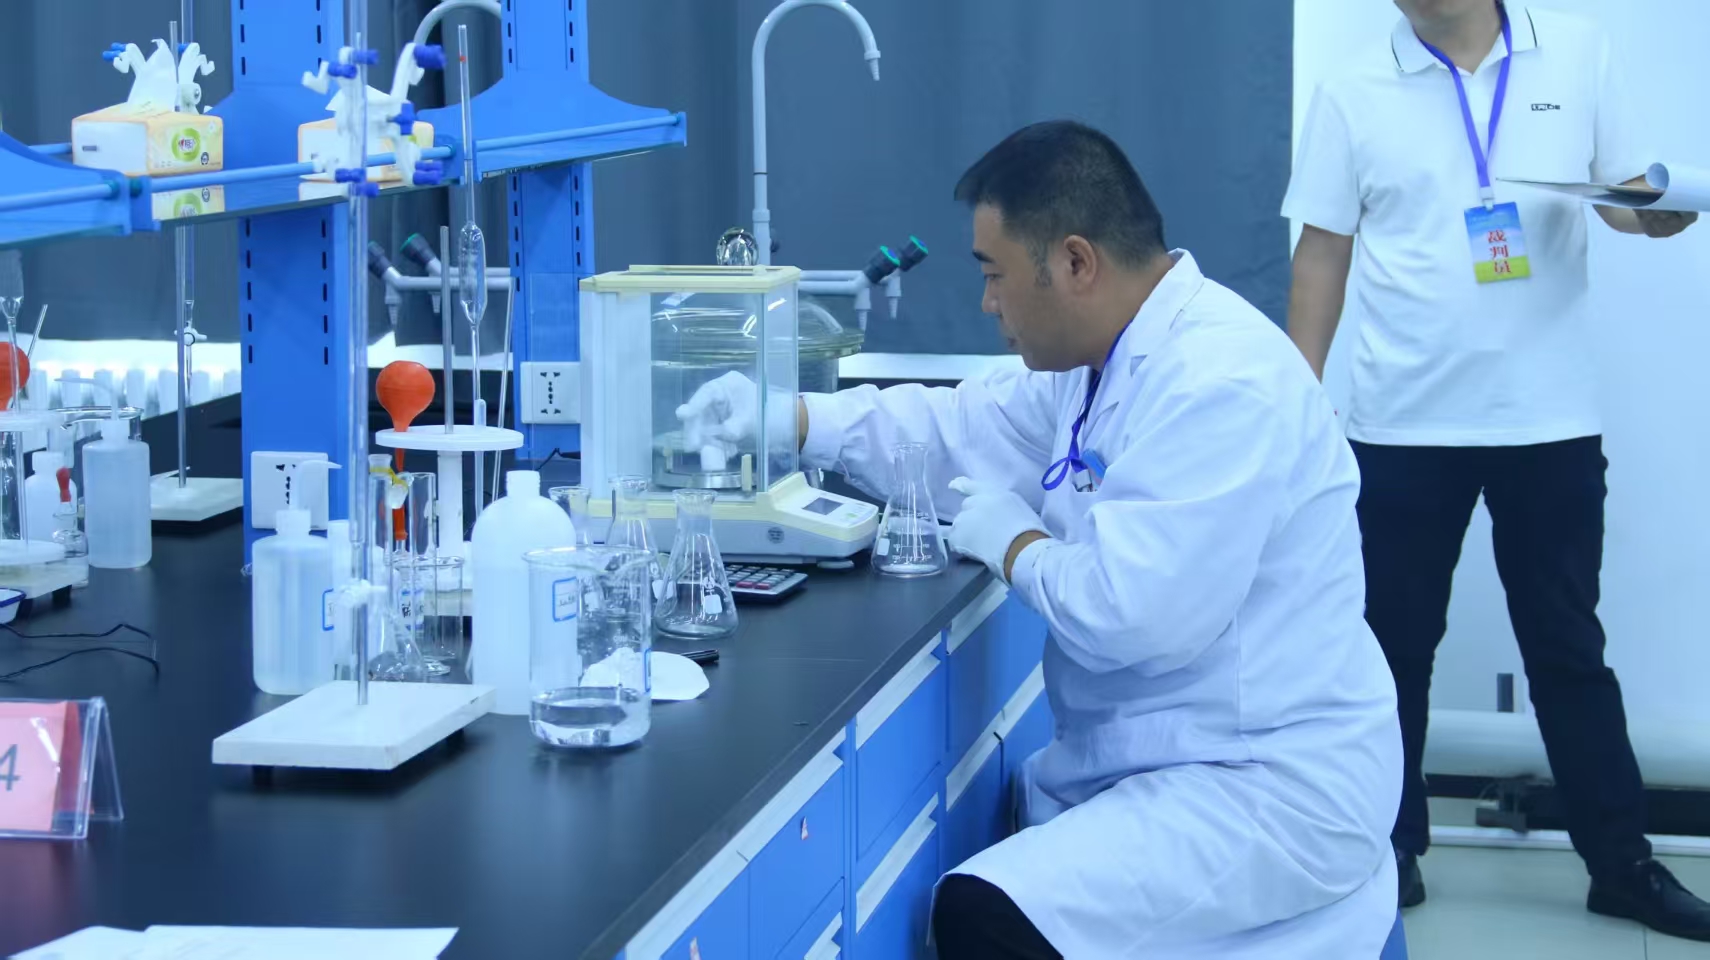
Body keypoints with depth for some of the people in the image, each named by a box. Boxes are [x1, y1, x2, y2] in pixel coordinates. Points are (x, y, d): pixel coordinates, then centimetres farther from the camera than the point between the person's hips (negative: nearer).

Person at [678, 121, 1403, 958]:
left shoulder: (1220, 383, -24)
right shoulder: (1104, 357, 9)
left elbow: (1134, 614, -30)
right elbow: (960, 430, 23)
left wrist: (1011, 542, -11)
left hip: (1269, 788, -10)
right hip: (1157, 762, 10)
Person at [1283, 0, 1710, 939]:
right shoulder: (1353, 95, -1)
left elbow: (1624, 192, 10)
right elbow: (1322, 254, 1)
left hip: (1551, 420, 1)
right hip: (1403, 425, -1)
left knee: (1568, 645, 11)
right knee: (1396, 645, 10)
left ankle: (1621, 860, 19)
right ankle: (1391, 848, 23)